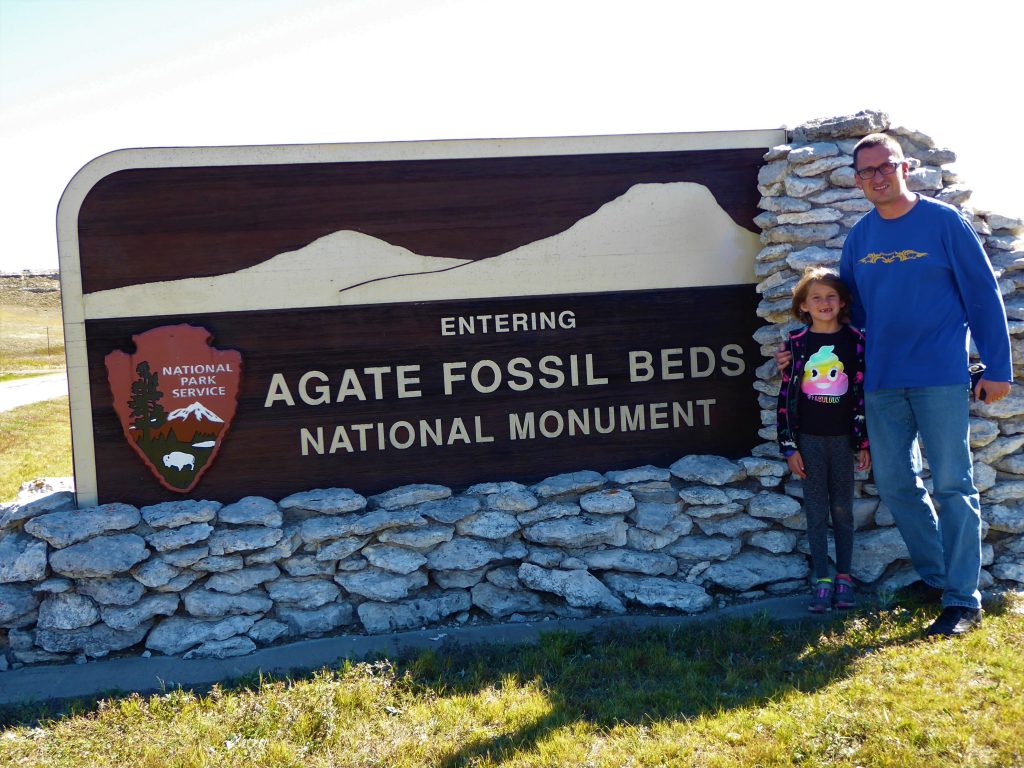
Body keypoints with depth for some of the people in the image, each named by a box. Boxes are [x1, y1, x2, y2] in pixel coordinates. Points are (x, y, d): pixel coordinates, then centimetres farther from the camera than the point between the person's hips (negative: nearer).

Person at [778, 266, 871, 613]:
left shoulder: (855, 340, 0)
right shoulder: (796, 343, 0)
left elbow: (864, 392, 1)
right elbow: (786, 395, 1)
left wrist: (865, 443, -1)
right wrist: (789, 447, -2)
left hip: (843, 437, 0)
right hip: (809, 438, 0)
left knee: (842, 509, 7)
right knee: (816, 511, 4)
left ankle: (844, 578, 16)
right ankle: (822, 581, 9)